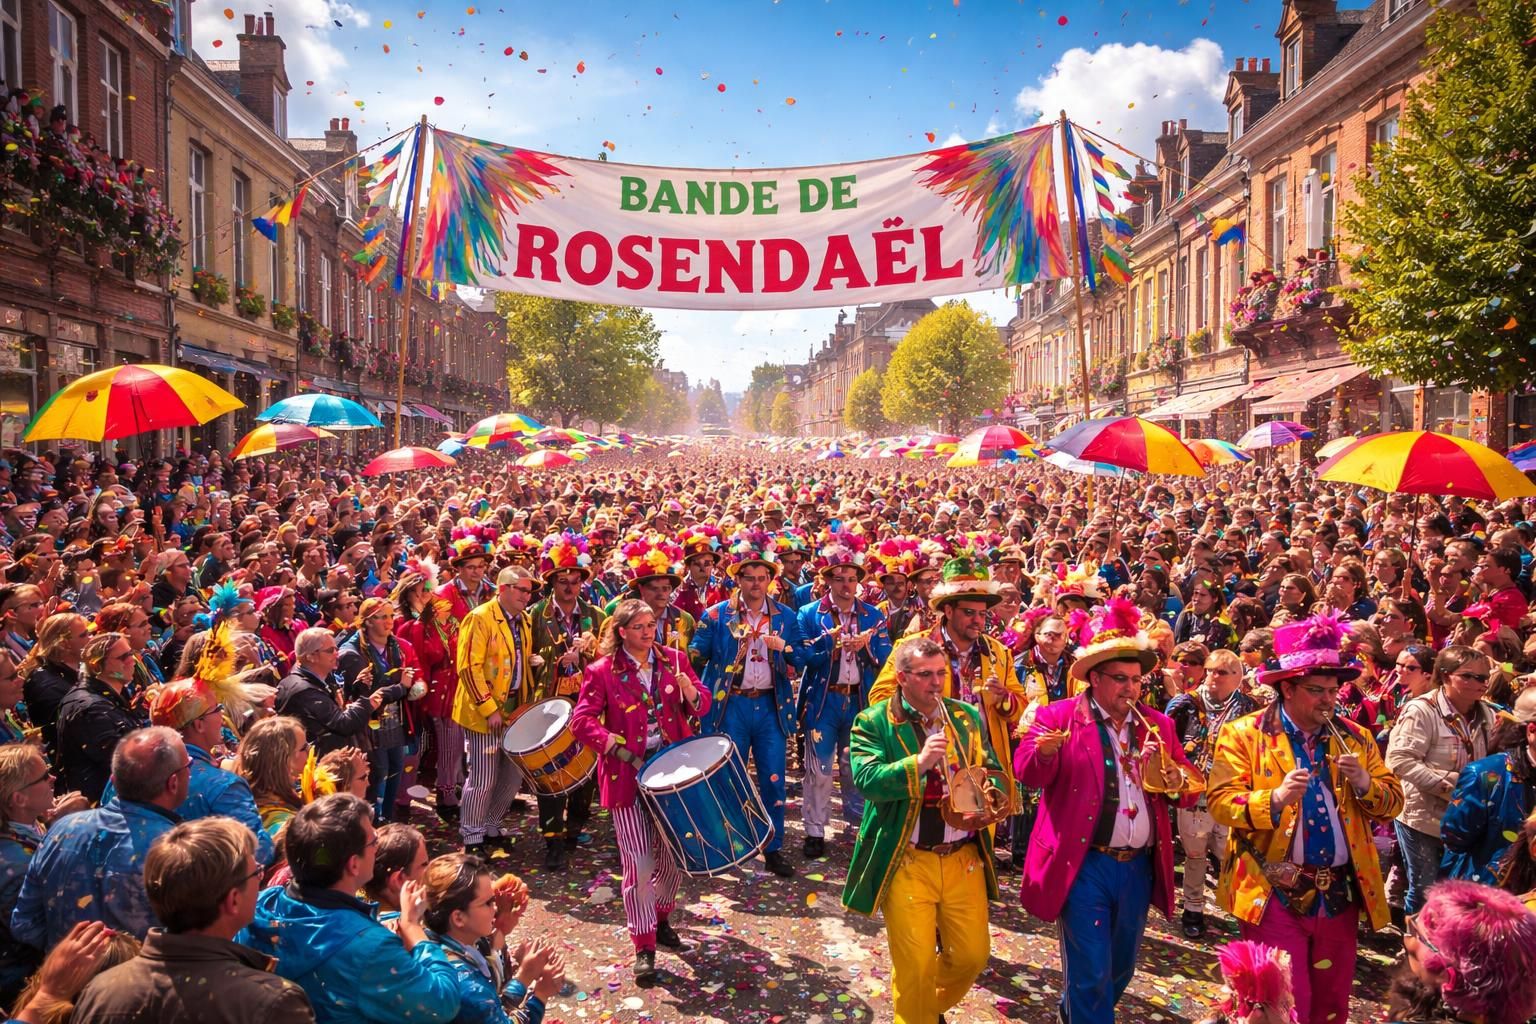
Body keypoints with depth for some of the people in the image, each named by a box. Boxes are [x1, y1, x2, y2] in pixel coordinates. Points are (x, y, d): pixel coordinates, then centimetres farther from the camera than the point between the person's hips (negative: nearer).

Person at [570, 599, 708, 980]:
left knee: (673, 855, 13)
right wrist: (618, 748, -18)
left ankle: (661, 919, 39)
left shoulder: (674, 659, 4)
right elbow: (581, 721, -7)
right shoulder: (603, 671, -6)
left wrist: (690, 692, -17)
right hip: (629, 774, -3)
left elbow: (702, 705, 6)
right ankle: (644, 948, 10)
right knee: (640, 864, -4)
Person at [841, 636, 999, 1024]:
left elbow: (993, 772, 11)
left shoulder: (967, 716, 7)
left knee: (973, 955, 10)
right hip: (907, 862, -4)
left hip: (964, 857, 4)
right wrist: (918, 763, -30)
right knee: (914, 966, -1)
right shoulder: (873, 722, -5)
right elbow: (866, 778, -18)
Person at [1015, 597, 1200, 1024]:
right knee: (1090, 973, -3)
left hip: (1139, 868, 6)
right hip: (1084, 865, -6)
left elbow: (1190, 789, 8)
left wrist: (1176, 781, -15)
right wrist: (1046, 749, -38)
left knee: (1121, 968, 22)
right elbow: (1028, 773, -17)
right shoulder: (1060, 716, -6)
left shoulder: (1157, 724, 8)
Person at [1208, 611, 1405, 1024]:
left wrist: (1364, 783, -14)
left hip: (1340, 893, 5)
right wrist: (1275, 798, -29)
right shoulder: (1244, 735, -7)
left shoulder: (1355, 738, 8)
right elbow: (1220, 801, -13)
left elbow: (1393, 801, 7)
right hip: (1275, 894, -5)